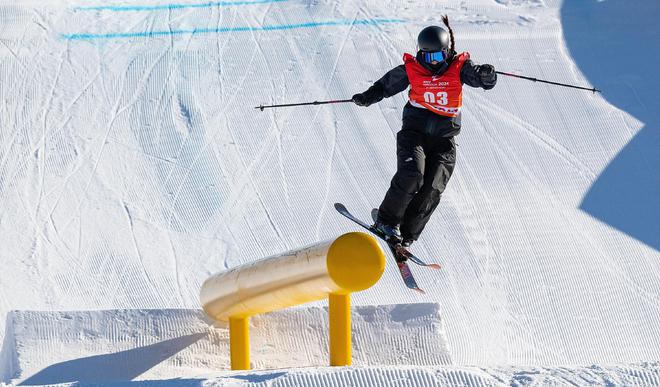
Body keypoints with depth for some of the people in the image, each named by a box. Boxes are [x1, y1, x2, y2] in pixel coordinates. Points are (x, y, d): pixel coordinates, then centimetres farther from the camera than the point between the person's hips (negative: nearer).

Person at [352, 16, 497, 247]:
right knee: (411, 175, -24)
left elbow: (479, 77, -17)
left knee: (432, 189, -11)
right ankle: (387, 221, -9)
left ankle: (406, 237, -4)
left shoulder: (459, 67, -3)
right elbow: (387, 85, 13)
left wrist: (486, 76, -40)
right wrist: (368, 98, -1)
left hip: (444, 139, 1)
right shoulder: (411, 69, -1)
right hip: (414, 131, -1)